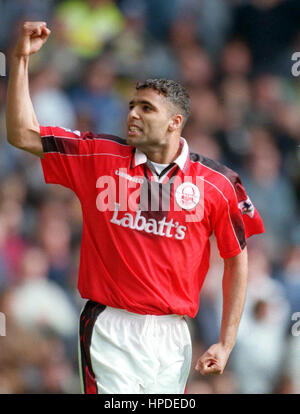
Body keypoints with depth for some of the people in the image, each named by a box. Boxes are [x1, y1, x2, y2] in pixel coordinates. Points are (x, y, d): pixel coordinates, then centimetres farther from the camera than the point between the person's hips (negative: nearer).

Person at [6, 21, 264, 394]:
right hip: (109, 331, 0)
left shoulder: (216, 184, 1)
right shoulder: (99, 157, 5)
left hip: (170, 335, 0)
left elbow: (237, 261, 8)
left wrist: (226, 343, 3)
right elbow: (23, 135, 4)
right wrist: (21, 58, -3)